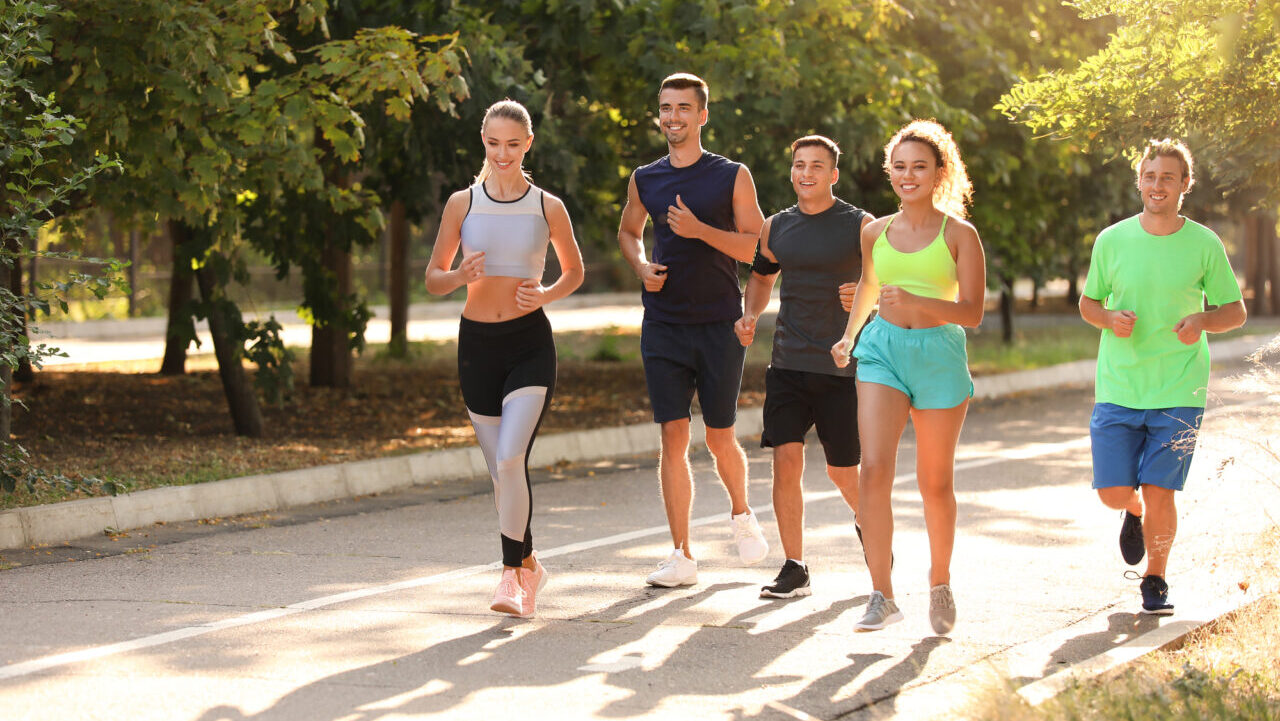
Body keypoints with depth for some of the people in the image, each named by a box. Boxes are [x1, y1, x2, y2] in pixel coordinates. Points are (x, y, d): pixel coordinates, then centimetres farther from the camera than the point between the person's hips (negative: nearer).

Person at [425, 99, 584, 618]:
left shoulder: (547, 207, 1)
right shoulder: (462, 203, 4)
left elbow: (575, 270, 16)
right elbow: (432, 278, 9)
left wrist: (547, 294, -5)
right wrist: (460, 276, -13)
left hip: (530, 344, -2)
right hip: (477, 342, 3)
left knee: (511, 459, -19)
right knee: (499, 468, 9)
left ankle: (511, 575, -13)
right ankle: (528, 565, 27)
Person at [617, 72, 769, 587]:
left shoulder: (732, 177, -1)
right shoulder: (645, 180, 8)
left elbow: (757, 247, -4)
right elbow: (628, 231, 26)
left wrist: (700, 230, -18)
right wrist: (641, 265, 4)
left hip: (720, 325, -2)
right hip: (663, 326, 2)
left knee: (720, 438, 3)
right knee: (673, 436, -5)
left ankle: (741, 514, 34)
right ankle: (682, 557, -2)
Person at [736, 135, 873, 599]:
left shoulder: (859, 226, -2)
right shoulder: (776, 228, 10)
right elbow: (761, 277, 26)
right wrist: (750, 316, 7)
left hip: (841, 366, -3)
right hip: (788, 364, 3)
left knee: (842, 470, 4)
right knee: (785, 460, -9)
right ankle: (794, 569, -2)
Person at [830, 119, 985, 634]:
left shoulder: (959, 235, -4)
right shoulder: (876, 233, 7)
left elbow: (972, 313, -10)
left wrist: (917, 302, -23)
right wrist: (850, 335, 17)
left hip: (940, 355, -2)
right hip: (883, 350, 2)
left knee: (935, 483, 8)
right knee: (874, 470, -15)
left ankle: (940, 582, 31)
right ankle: (882, 596, -14)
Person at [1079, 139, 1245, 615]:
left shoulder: (1204, 245, -1)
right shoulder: (1112, 241, 2)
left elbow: (1235, 311, 7)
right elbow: (1087, 304, 12)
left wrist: (1202, 321, -15)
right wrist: (1110, 319, -11)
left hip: (1178, 393, -1)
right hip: (1118, 390, 1)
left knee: (1159, 493, -5)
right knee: (1113, 493, -3)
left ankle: (1155, 582, 19)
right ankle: (1134, 514, 35)